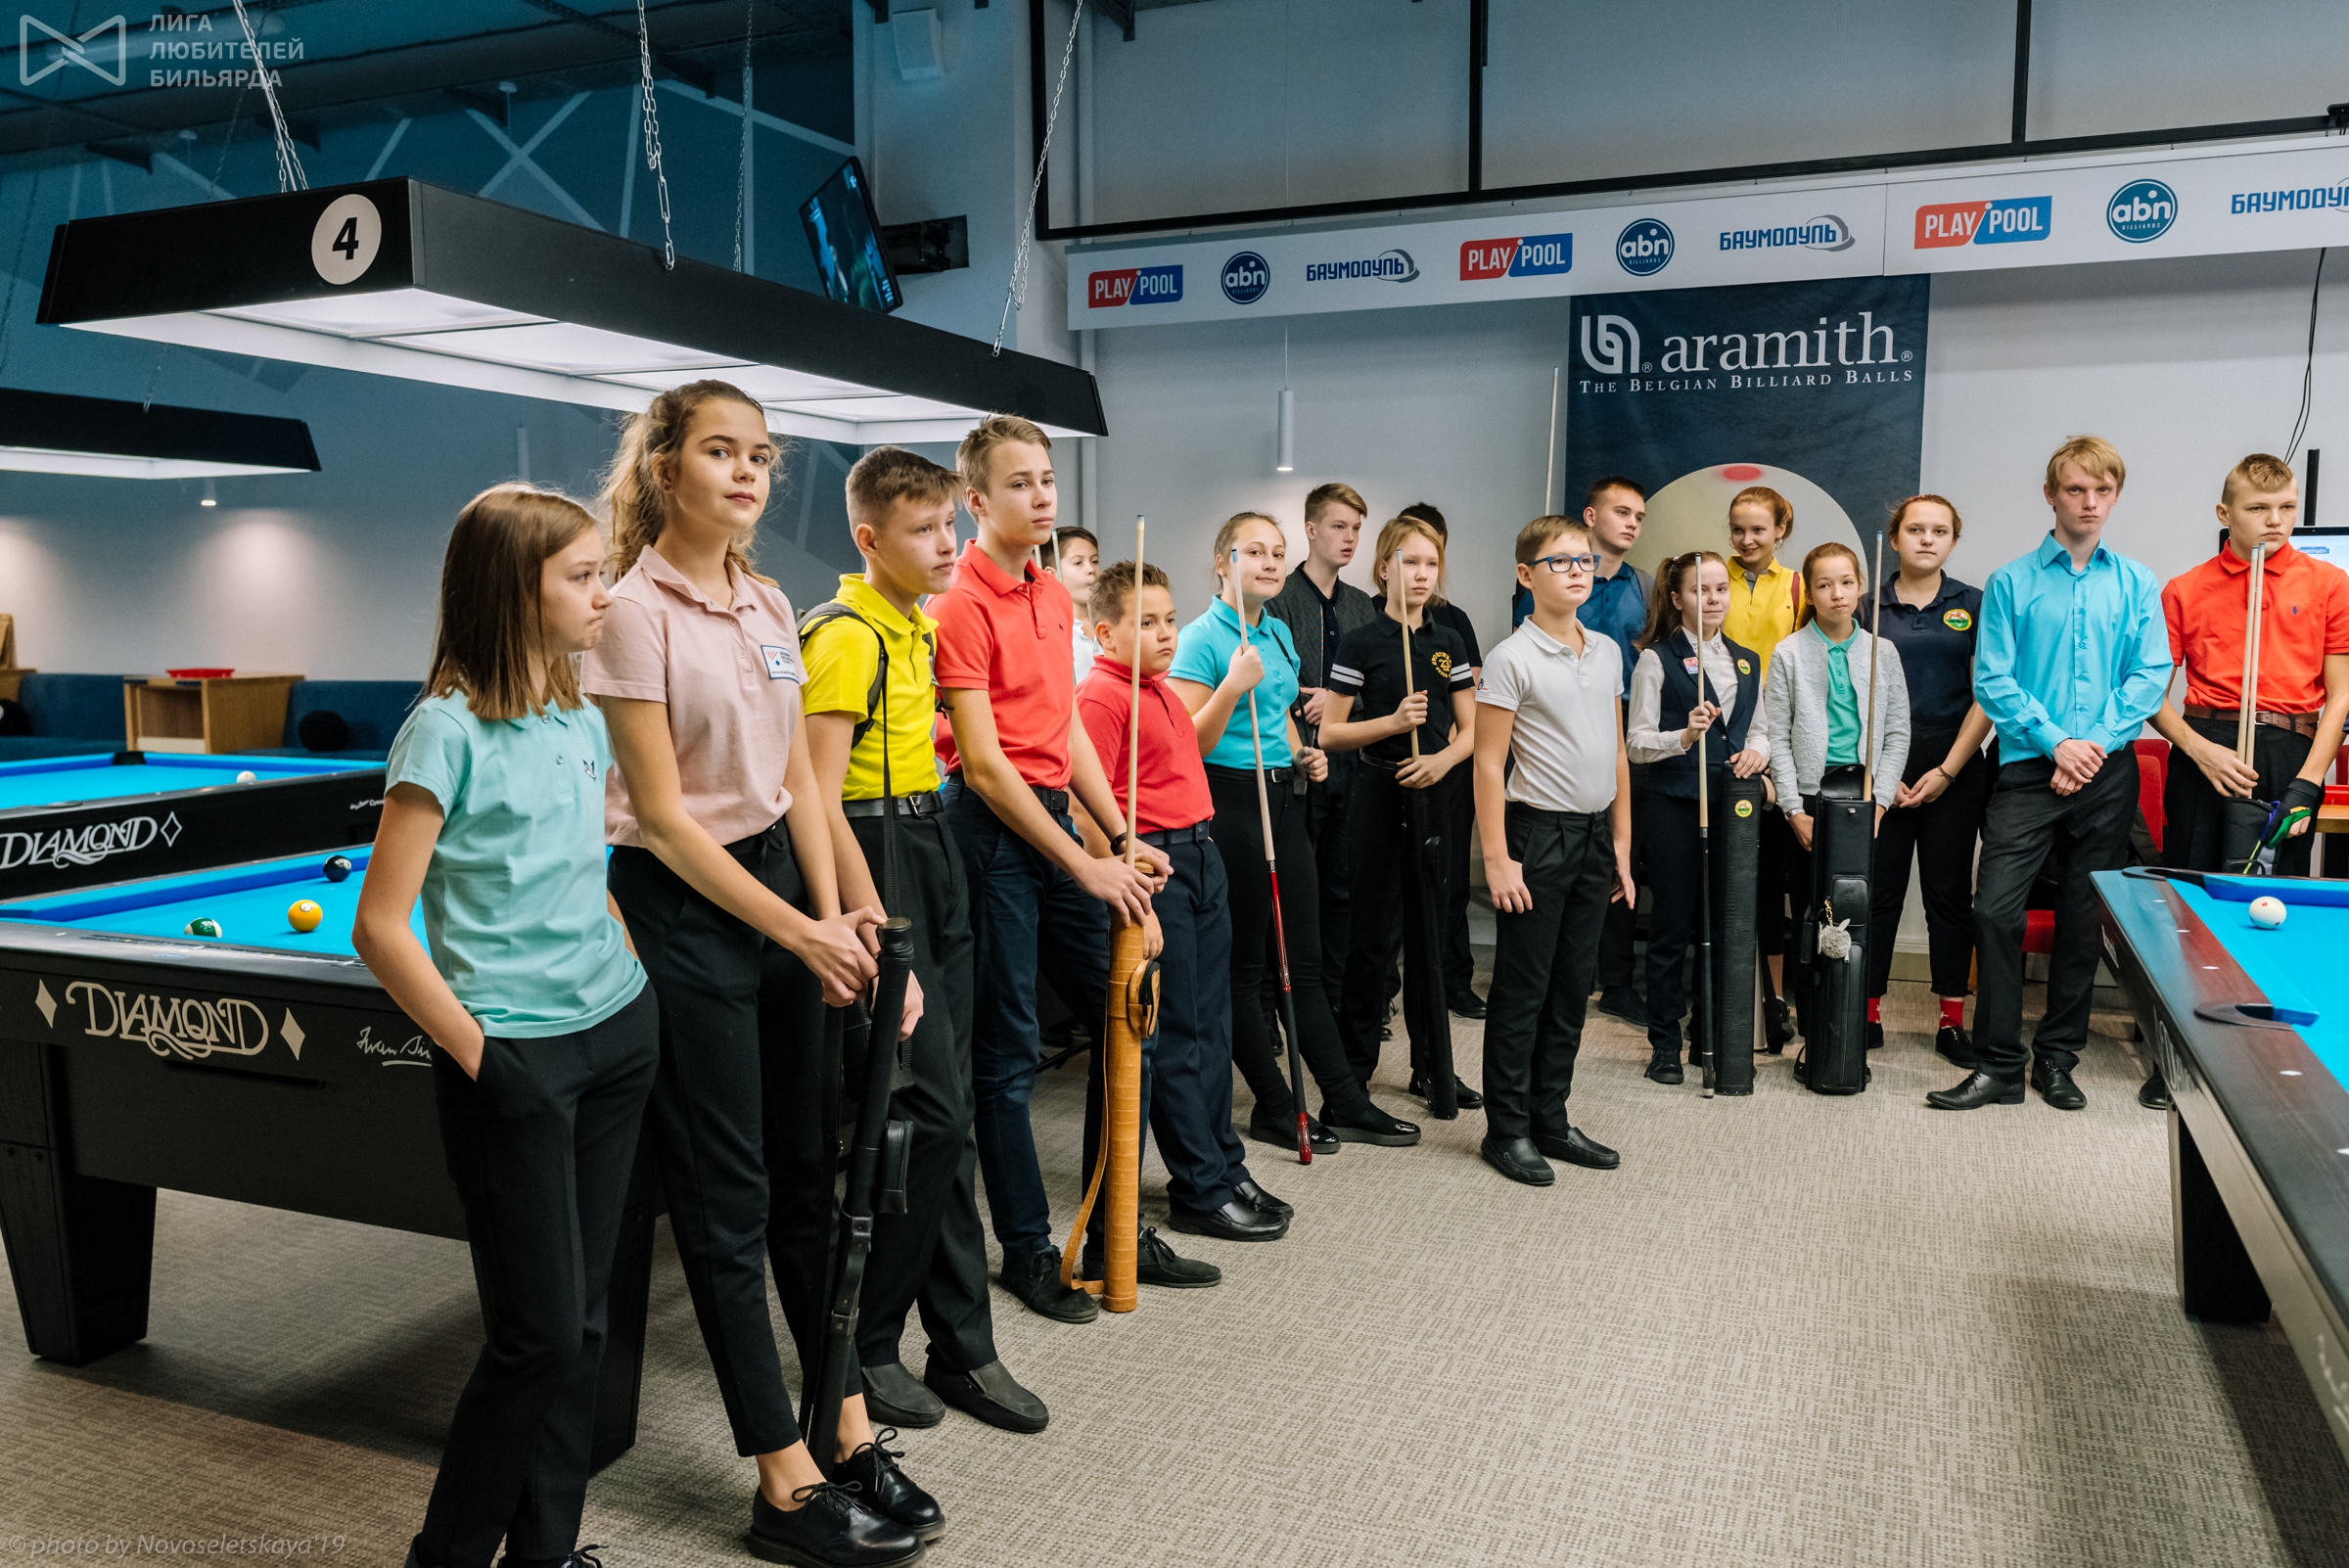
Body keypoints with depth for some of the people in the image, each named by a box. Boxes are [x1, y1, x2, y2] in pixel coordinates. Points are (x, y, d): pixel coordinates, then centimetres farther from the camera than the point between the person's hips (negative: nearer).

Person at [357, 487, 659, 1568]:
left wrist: (623, 963, 10)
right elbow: (380, 926, -14)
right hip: (513, 1059, -7)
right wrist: (476, 1052, -11)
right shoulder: (448, 730, -14)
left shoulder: (584, 723, 8)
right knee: (542, 1332, 0)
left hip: (615, 1033, 7)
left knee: (583, 1320, 13)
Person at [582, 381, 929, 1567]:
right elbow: (663, 814, -15)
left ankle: (850, 1432, 26)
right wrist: (798, 934, -16)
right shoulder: (635, 608, -13)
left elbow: (797, 781, 11)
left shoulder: (770, 605, 9)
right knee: (727, 1202, 3)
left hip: (780, 882, 7)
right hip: (681, 906, -7)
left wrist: (831, 916, -1)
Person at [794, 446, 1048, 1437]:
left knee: (944, 1116, 10)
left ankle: (963, 1347, 19)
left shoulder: (915, 626, 14)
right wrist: (877, 932, -23)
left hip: (930, 854, 9)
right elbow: (820, 799, -20)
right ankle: (856, 1347, 11)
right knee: (929, 1114, -7)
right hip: (875, 861, -9)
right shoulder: (845, 636, -14)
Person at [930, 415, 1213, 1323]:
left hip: (1056, 816, 9)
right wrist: (1085, 867, -15)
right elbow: (984, 765, -17)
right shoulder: (962, 605, -13)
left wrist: (1123, 839, 9)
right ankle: (1026, 1251, 19)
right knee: (1008, 1052, 3)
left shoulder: (1054, 597, 13)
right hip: (991, 829, -9)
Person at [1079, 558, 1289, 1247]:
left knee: (1212, 1022, 15)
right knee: (1175, 1032, -1)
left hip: (1201, 854, 10)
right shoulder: (1099, 694, -13)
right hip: (1153, 863, -10)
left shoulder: (1162, 690, 17)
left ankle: (1225, 1166, 27)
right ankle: (1201, 1190, 9)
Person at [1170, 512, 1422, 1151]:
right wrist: (1233, 686, -26)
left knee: (1303, 959, 11)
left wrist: (1302, 756, 9)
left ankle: (1346, 1103, 17)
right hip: (1229, 801, -7)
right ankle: (1274, 1109, 15)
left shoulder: (1279, 634, 13)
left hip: (1281, 798, 8)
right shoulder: (1202, 637, -10)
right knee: (1245, 964, 4)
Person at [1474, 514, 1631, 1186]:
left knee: (1572, 987, 12)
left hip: (1595, 835, 6)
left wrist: (1622, 844, 13)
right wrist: (1498, 858, -15)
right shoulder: (1512, 658, -9)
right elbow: (1488, 763, -11)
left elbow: (1617, 753, 16)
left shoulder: (1608, 651, 10)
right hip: (1538, 833, -6)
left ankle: (1551, 1121, 23)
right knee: (1522, 990, 1)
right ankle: (1507, 1130, 12)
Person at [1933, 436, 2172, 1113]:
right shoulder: (2010, 583, 3)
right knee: (1996, 910, -10)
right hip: (2030, 769, -2)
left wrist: (2097, 741, -10)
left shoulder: (2137, 585, 8)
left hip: (2107, 773, 2)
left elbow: (2151, 675, 2)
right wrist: (2055, 741, -12)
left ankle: (2057, 1058, 21)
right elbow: (1992, 680, -3)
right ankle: (1999, 1063, 1)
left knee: (2084, 919, 8)